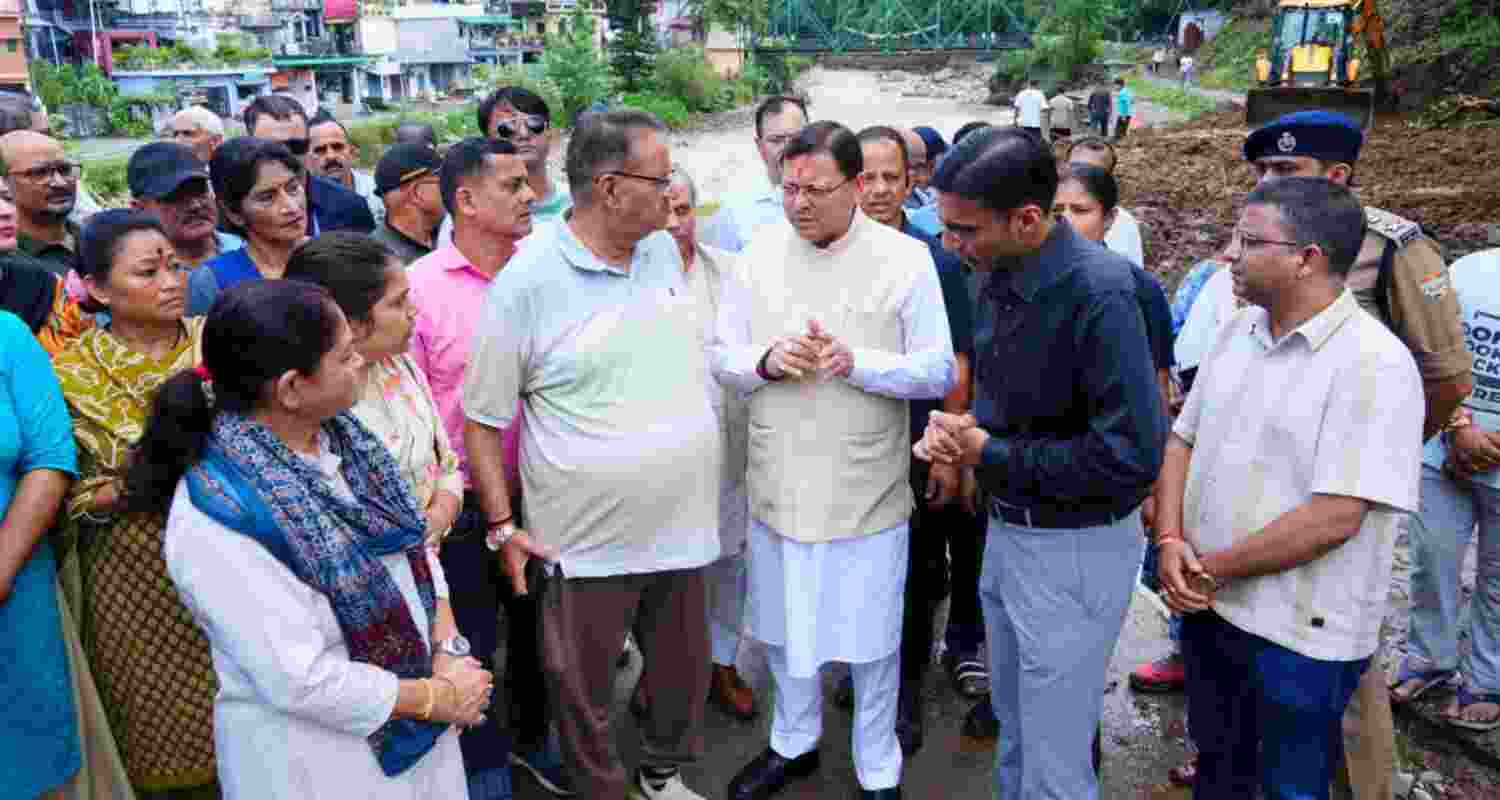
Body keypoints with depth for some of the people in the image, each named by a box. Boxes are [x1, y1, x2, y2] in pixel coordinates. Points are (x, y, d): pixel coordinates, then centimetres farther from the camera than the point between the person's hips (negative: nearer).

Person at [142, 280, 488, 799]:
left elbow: (414, 547, 2)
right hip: (319, 758, -6)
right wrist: (436, 697, -17)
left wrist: (448, 651, -10)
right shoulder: (218, 519, -26)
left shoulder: (341, 434, -5)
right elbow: (300, 680, -26)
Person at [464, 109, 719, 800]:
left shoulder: (665, 250, 2)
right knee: (584, 693, 13)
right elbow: (484, 417, -9)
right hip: (586, 540, -5)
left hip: (682, 527, 6)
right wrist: (502, 527, -9)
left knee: (684, 672, 21)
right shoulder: (525, 281, -16)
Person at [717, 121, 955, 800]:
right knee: (784, 627, 19)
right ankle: (794, 741, 44)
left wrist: (855, 362, -22)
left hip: (866, 490, -3)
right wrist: (766, 361, -17)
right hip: (777, 486, 3)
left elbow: (939, 372, -8)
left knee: (871, 636, 11)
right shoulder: (760, 253, 0)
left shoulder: (905, 258, -8)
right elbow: (721, 356, 4)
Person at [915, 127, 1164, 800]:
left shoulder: (1098, 292, -25)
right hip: (1006, 530, 8)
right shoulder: (997, 277, 1)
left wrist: (992, 457, -20)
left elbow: (1132, 454, -26)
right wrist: (961, 434, -7)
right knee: (1014, 732, 25)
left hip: (1076, 548, -8)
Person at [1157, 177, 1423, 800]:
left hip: (1301, 634, -6)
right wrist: (1171, 541, -7)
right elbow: (1183, 440, 8)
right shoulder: (1237, 332, 4)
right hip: (1206, 605, 7)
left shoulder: (1375, 363, -20)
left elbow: (1333, 519, -25)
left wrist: (1214, 568, -16)